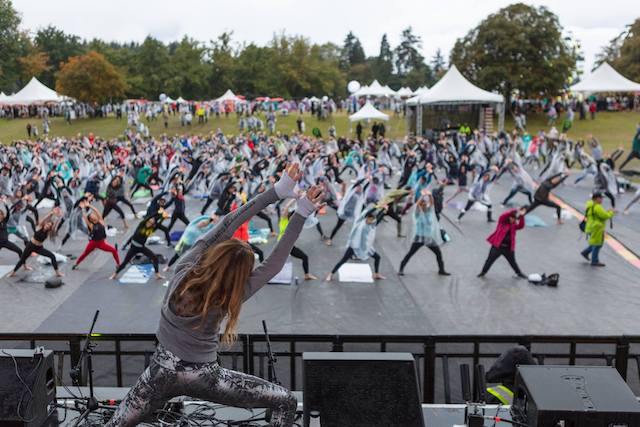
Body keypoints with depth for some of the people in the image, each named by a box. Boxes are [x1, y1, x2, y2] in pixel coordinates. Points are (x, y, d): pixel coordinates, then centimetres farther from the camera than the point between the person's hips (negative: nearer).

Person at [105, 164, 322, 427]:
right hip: (202, 378, -3)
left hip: (162, 371, 4)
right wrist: (302, 213, -22)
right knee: (287, 403, 6)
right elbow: (275, 263, -21)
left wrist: (276, 191, -21)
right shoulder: (227, 300, -23)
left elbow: (225, 225, -18)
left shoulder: (183, 270, -17)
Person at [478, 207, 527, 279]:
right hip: (497, 246, -3)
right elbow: (504, 215, -21)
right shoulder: (502, 221, -1)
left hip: (508, 248, 3)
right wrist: (515, 211, -28)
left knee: (512, 261, 16)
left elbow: (521, 226, -12)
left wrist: (521, 216, -26)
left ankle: (519, 273, 35)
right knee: (490, 260, 4)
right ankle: (483, 272, 20)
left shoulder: (514, 225, 7)